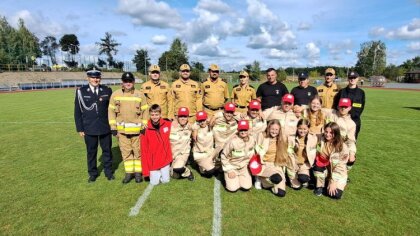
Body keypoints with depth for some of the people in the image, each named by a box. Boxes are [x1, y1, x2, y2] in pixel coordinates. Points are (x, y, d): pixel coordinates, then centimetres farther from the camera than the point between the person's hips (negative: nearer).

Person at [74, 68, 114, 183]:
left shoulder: (107, 90, 2)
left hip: (105, 127, 1)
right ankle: (92, 173, 27)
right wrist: (80, 128, -1)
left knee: (107, 150, 10)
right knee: (91, 152, 11)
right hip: (89, 128, -1)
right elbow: (77, 111, 1)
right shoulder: (81, 91, -1)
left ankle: (108, 171, 26)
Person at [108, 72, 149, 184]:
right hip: (122, 129, 2)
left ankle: (138, 172, 19)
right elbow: (111, 111, 5)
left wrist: (144, 126, -3)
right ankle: (129, 172, 21)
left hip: (137, 129, -1)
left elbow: (145, 111, 2)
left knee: (138, 152, 6)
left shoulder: (140, 95, -1)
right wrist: (113, 127, 0)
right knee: (126, 152, 9)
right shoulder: (115, 94, 2)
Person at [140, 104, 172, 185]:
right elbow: (144, 151, -8)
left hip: (165, 159, 1)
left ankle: (164, 172, 32)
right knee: (154, 182, 1)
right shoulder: (145, 130, -12)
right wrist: (146, 170, -8)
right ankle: (156, 173, 31)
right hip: (153, 161, -1)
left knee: (165, 180, 3)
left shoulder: (168, 124, -9)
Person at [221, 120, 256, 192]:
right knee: (233, 188, -8)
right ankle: (227, 175, 21)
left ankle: (239, 177, 24)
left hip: (244, 167, 4)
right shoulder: (232, 141, -28)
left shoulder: (252, 140, -14)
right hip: (232, 166, -3)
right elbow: (224, 156, -16)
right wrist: (229, 170, -14)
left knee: (246, 187, -5)